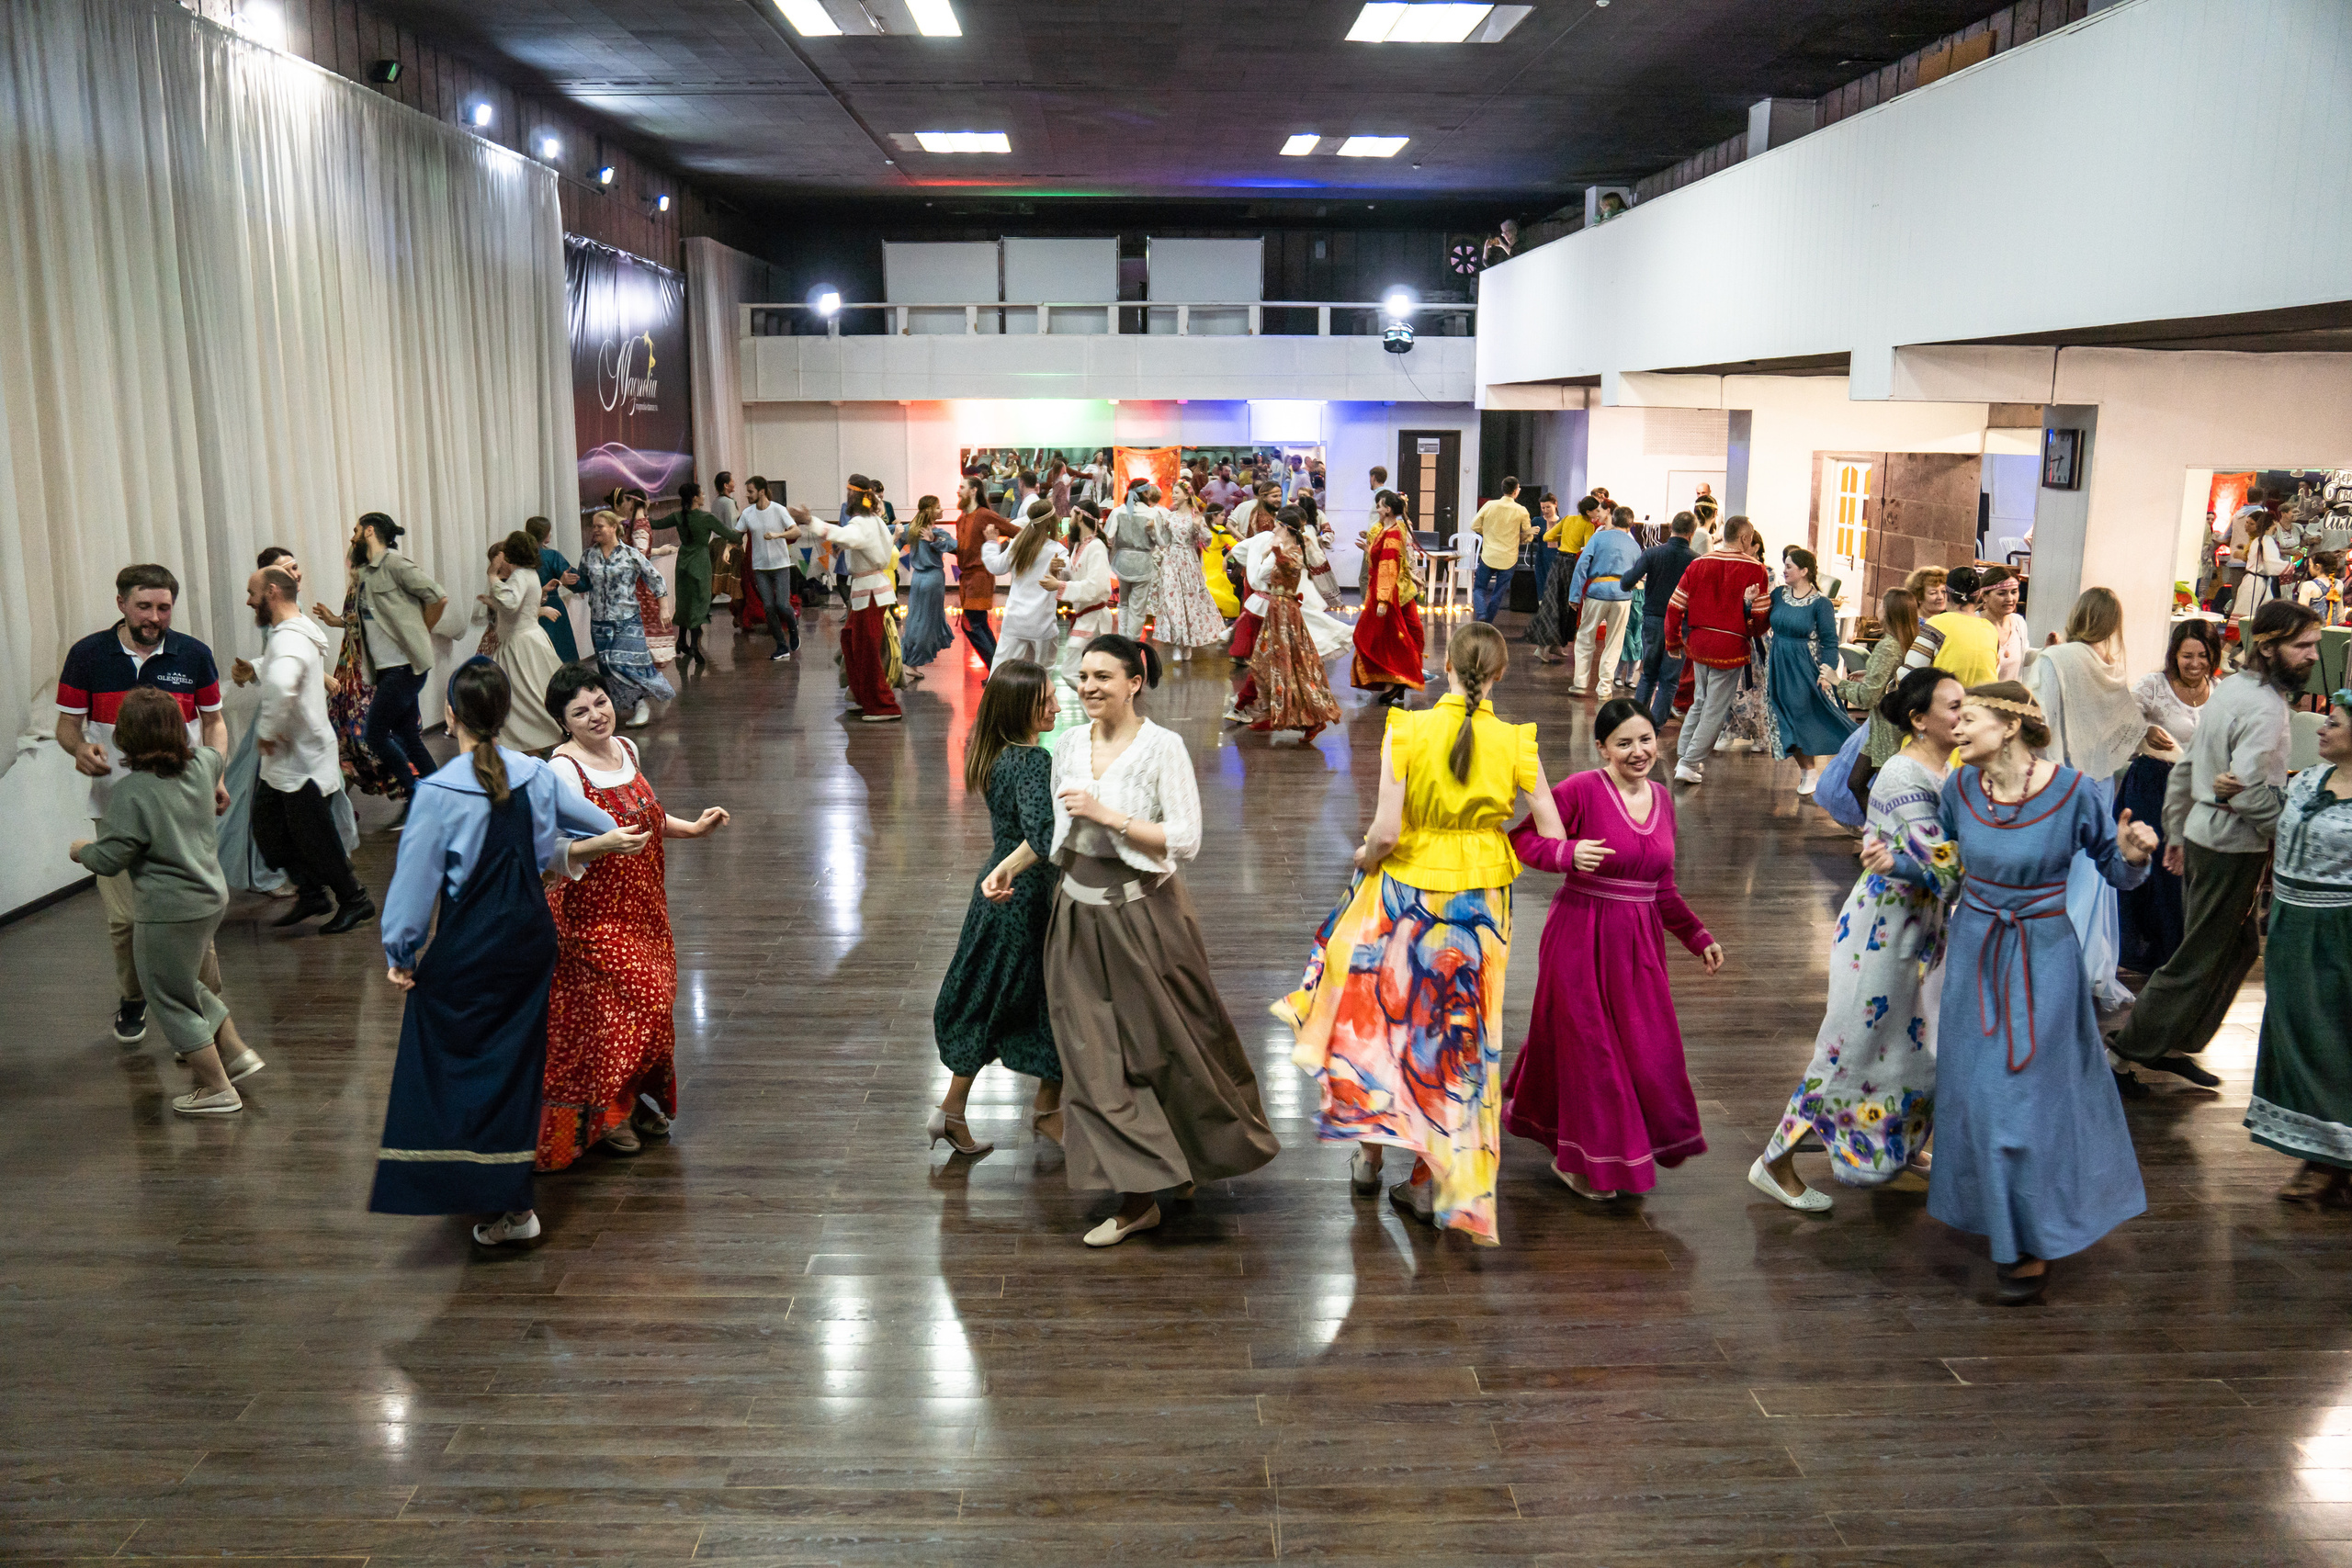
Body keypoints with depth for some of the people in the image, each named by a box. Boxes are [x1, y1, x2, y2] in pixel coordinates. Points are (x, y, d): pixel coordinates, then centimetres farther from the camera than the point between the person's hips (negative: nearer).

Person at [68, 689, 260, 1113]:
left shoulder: (131, 792, -21)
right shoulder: (201, 764, -1)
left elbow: (109, 859, -17)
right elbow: (219, 757, 25)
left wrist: (81, 850, 4)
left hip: (168, 913, -8)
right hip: (210, 897, 8)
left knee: (170, 999, 8)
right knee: (188, 984, 27)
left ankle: (218, 1090, 13)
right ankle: (235, 1052, 28)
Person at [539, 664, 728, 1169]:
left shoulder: (625, 749, 6)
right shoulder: (564, 769, -18)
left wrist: (693, 828, 12)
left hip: (641, 904, 8)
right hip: (593, 912, -8)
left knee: (653, 999, 13)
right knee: (623, 1004, -8)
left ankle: (640, 1097, 31)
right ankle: (604, 1112, 12)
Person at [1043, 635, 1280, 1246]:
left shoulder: (1162, 747, -12)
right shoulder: (1068, 744, 5)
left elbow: (1186, 839, -17)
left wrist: (1110, 815, -22)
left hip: (1143, 914, -5)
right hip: (1080, 915, 5)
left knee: (1167, 1046, 6)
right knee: (1096, 1058, 6)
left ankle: (1200, 1155, 32)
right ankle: (1137, 1196, 18)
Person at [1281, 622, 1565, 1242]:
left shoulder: (1407, 731, -15)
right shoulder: (1514, 743, -10)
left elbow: (1386, 830, -20)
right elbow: (1553, 836, -7)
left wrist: (1365, 857, 1)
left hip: (1404, 893, -1)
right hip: (1478, 901, 1)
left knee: (1380, 1019, 20)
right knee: (1457, 1037, 13)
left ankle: (1369, 1150, 33)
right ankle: (1435, 1183, 20)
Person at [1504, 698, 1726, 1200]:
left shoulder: (1662, 799, 8)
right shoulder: (1581, 790, -12)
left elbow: (1662, 887, 16)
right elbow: (1521, 838, -12)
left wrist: (1698, 937, 13)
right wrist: (1566, 853, -29)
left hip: (1640, 940, 6)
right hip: (1581, 934, -6)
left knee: (1647, 1045, 8)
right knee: (1588, 1044, 4)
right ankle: (1580, 1159, 22)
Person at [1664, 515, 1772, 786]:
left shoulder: (1698, 564, 3)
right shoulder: (1754, 569, -8)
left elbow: (1675, 606, 3)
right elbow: (1761, 615, -9)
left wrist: (1673, 641, 14)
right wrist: (1751, 631, 12)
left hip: (1697, 641, 5)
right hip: (1731, 645, -5)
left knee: (1700, 701, 21)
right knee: (1715, 709, 3)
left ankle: (1684, 755, 22)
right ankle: (1689, 764, 2)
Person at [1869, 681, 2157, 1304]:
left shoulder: (2069, 790, -17)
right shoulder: (1960, 788, -6)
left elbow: (2116, 869, -5)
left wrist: (2133, 855, -28)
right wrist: (1896, 862, -10)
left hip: (2042, 958, -4)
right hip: (1974, 954, 4)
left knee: (2029, 1092, 0)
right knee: (1976, 1087, 13)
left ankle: (2033, 1244, 15)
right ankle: (1994, 1211, 37)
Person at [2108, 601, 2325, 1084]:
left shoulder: (2229, 688, 10)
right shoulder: (2265, 708, -19)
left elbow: (2187, 769, 16)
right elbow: (2249, 791, -27)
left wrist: (2177, 832, 22)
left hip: (2203, 836, 9)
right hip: (2233, 848, -9)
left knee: (2240, 945, 18)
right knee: (2202, 956, 2)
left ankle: (2174, 1044, 23)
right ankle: (2137, 1045, 11)